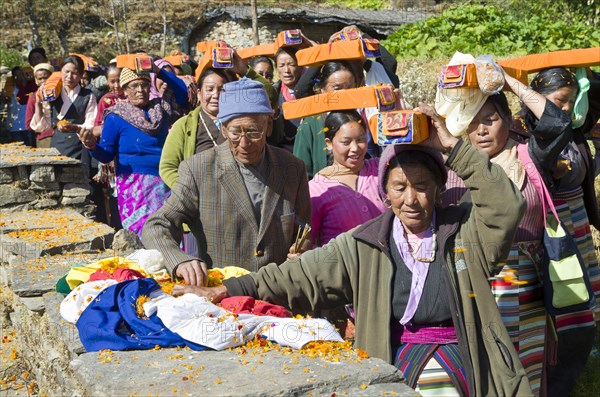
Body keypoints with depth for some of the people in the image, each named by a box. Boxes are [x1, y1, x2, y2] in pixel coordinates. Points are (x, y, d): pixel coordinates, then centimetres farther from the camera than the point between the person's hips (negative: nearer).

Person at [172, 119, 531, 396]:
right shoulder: (363, 245, 7)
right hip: (394, 362, 1)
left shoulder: (465, 231, 5)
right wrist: (231, 289, -1)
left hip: (467, 362, 0)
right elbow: (301, 276, 5)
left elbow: (507, 206, -10)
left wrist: (454, 148, -13)